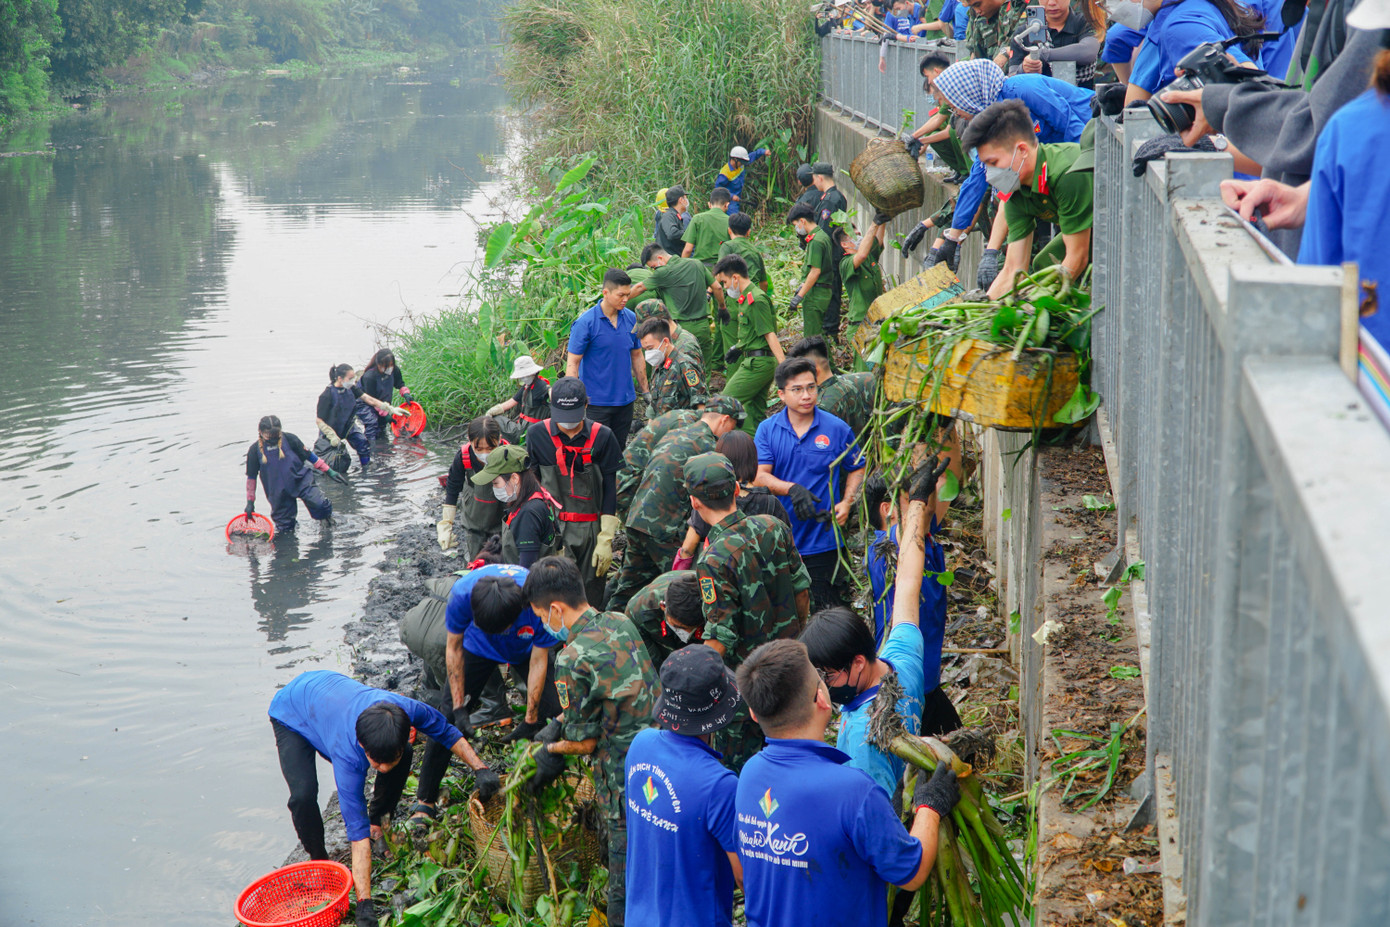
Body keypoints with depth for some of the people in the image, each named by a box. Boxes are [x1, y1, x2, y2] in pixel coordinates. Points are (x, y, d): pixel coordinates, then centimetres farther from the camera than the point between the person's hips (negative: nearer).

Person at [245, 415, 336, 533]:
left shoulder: (289, 439, -9)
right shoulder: (255, 450, -5)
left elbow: (309, 455, 2)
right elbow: (251, 477, 4)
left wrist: (329, 471, 3)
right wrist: (250, 502, 5)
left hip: (300, 479, -1)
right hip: (279, 491, 1)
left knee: (319, 504, -20)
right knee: (285, 527, 1)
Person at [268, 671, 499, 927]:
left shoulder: (405, 709, -35)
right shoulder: (347, 755, -45)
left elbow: (447, 732, -11)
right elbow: (357, 829, -43)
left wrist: (480, 769, -20)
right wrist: (364, 904, -45)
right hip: (292, 713, -5)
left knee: (402, 758, -9)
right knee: (303, 795, -26)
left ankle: (377, 818, 18)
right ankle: (319, 860, 2)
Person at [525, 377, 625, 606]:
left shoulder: (602, 437, -2)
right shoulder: (537, 435, -1)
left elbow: (610, 490, 1)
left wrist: (606, 540, -2)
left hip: (591, 531, 1)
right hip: (552, 528, -1)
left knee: (592, 596, 4)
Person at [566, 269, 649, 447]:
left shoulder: (631, 319, 4)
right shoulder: (585, 322, -12)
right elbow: (572, 363, -10)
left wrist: (645, 391, 17)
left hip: (625, 399, 5)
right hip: (596, 402, -5)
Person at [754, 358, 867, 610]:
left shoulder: (836, 428, -2)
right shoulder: (767, 429, 1)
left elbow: (857, 469, 10)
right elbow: (760, 476, -8)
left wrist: (846, 503, -7)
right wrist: (791, 489, -26)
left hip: (821, 540, -2)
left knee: (824, 606, 3)